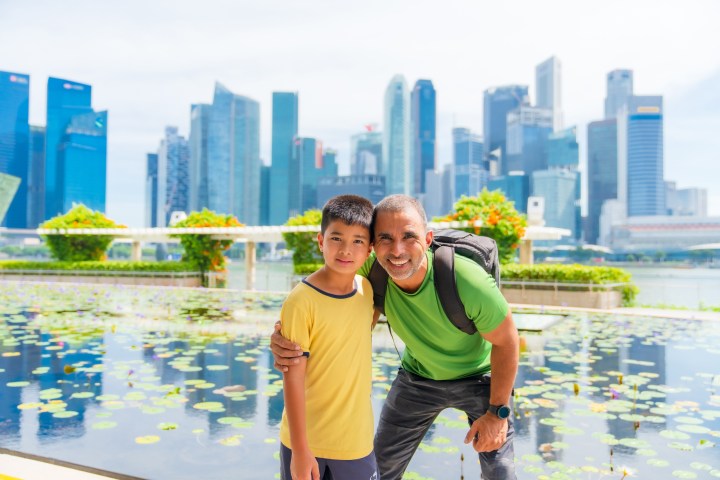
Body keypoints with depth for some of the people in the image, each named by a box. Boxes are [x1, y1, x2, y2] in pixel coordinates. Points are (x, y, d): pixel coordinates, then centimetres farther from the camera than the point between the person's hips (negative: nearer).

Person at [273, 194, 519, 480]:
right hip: (418, 377, 3)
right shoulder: (371, 271, -27)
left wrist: (498, 410, -12)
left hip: (479, 377, -2)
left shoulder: (468, 281, -35)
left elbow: (506, 341, -19)